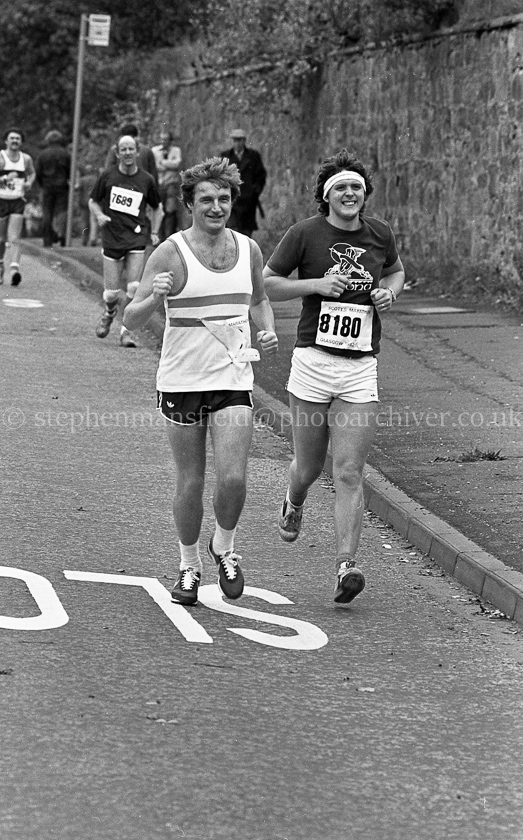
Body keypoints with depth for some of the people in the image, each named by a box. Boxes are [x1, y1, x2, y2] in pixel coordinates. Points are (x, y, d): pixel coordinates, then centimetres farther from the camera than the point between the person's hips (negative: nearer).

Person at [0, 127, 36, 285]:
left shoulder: (26, 159, 5)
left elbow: (32, 173, 25)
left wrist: (29, 182, 5)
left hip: (18, 201, 1)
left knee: (14, 239, -11)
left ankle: (15, 270, -24)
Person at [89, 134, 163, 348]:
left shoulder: (146, 180, 4)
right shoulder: (107, 176, 2)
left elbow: (157, 207, 18)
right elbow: (93, 201, 13)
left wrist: (154, 232, 5)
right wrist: (100, 216, -7)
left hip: (137, 240, 0)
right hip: (111, 239, 0)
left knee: (134, 289, -11)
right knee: (112, 292, 1)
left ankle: (127, 331, 2)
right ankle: (108, 314, 35)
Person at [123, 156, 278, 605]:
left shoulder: (248, 249, 6)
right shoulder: (170, 254, -7)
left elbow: (260, 299, 25)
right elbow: (131, 319, -9)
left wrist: (268, 331, 5)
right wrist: (154, 297, -29)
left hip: (234, 381, 2)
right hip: (182, 382, -2)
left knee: (233, 479, -10)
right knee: (191, 482, 4)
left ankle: (224, 546, 18)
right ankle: (189, 565, 25)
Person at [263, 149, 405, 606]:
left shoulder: (380, 233, 6)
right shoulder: (306, 233, -4)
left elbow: (396, 271, 25)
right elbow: (267, 283, 3)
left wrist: (389, 291, 2)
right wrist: (315, 285, -13)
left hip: (361, 367, 1)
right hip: (313, 360, -1)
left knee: (349, 474, -8)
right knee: (309, 466, 11)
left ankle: (346, 567, -11)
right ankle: (294, 504, 47)